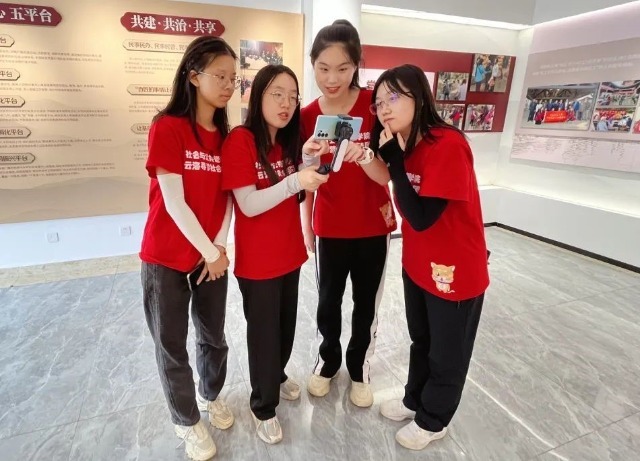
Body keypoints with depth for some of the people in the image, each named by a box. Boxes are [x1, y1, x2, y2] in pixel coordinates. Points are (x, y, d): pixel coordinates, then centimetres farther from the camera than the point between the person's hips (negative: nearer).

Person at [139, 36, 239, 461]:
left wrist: (220, 246, -8)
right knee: (172, 345, 10)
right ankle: (188, 421, 34)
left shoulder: (225, 135, 4)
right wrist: (208, 252, -13)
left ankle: (211, 396, 45)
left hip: (212, 254, 5)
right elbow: (173, 202, -17)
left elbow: (227, 198, 3)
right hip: (167, 257, -4)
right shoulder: (167, 128, -13)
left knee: (214, 336, 18)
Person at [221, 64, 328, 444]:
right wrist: (296, 180, -32)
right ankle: (263, 406, 33)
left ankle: (278, 375, 48)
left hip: (290, 252, 6)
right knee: (264, 331, 9)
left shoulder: (289, 140, 6)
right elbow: (249, 205, -21)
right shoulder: (240, 140, -15)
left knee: (287, 325, 20)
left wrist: (310, 166, -5)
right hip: (257, 260, -6)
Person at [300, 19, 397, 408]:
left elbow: (387, 175, -17)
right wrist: (306, 229, 0)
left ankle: (360, 366, 38)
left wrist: (363, 157, -37)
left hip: (373, 226, -1)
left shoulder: (375, 105, -11)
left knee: (367, 303, 13)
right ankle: (328, 360, 41)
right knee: (328, 301, 14)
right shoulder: (308, 116, -5)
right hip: (329, 227, 1)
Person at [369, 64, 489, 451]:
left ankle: (433, 420, 40)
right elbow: (407, 204, 4)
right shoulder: (404, 143, 0)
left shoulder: (448, 145, -25)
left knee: (446, 355, 16)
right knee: (420, 341, 26)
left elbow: (422, 218, -27)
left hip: (456, 270, -7)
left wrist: (395, 159, -26)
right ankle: (415, 400, 49)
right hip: (416, 264, 8)